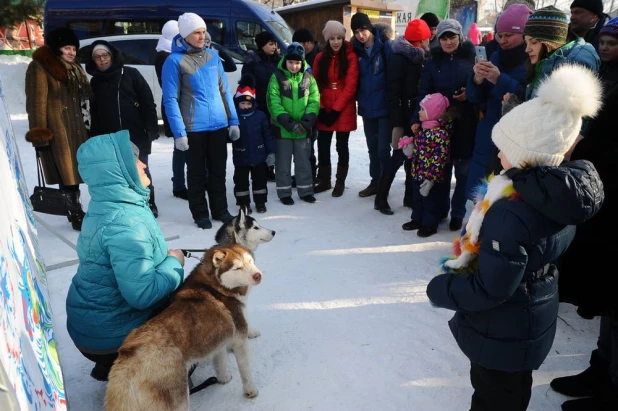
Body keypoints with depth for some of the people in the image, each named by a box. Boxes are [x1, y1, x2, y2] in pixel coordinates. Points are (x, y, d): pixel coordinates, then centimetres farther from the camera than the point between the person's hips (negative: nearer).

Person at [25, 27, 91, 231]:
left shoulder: (75, 69, 20)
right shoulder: (40, 67, -6)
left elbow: (85, 98, 22)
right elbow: (37, 102, -12)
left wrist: (89, 127, 17)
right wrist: (40, 134, -19)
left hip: (77, 129, 7)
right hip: (57, 130, -7)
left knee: (74, 171, 10)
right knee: (67, 174, -7)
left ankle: (76, 213, 19)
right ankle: (76, 215, 0)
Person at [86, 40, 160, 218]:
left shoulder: (130, 74, 1)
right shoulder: (95, 82, 13)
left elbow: (148, 102, -4)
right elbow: (94, 113, 13)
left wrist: (152, 128, -11)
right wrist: (96, 139, 6)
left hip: (136, 135, -3)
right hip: (109, 139, 3)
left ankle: (149, 205, 20)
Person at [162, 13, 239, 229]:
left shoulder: (213, 56, 9)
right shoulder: (175, 61, -6)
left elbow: (224, 90, 11)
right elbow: (170, 99, -10)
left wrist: (233, 120, 7)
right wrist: (179, 132, -16)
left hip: (219, 125, 4)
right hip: (194, 128, -4)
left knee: (218, 171, 13)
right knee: (197, 173, 8)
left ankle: (220, 210, 27)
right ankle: (200, 213, 21)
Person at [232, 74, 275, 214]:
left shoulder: (260, 116, -5)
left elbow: (267, 135, -1)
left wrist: (271, 152, -3)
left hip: (259, 156, 1)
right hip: (241, 157, -1)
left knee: (260, 179, 13)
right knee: (241, 181, 10)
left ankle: (260, 201, 29)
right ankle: (243, 203, 26)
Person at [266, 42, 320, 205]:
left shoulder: (309, 78, 4)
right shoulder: (277, 77, -4)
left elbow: (314, 101, -1)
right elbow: (273, 102, -11)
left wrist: (307, 120, -16)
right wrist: (287, 121, -20)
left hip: (303, 129, 2)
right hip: (282, 128, -2)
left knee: (303, 161, 12)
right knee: (283, 162, 8)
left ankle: (305, 191, 25)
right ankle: (284, 192, 20)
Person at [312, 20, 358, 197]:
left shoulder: (350, 57, -6)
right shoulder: (320, 57, 7)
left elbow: (350, 86, -11)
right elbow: (315, 85, 6)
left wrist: (336, 109, -14)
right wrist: (320, 108, -5)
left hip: (343, 111, -4)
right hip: (324, 111, 4)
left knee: (342, 146, 5)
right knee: (322, 146, 9)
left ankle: (340, 183, 17)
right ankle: (324, 180, 23)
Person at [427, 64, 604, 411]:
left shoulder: (512, 214, -36)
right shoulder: (562, 194, -9)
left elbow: (489, 290, -29)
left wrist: (439, 289, -13)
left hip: (501, 330, -8)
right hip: (536, 318, 8)